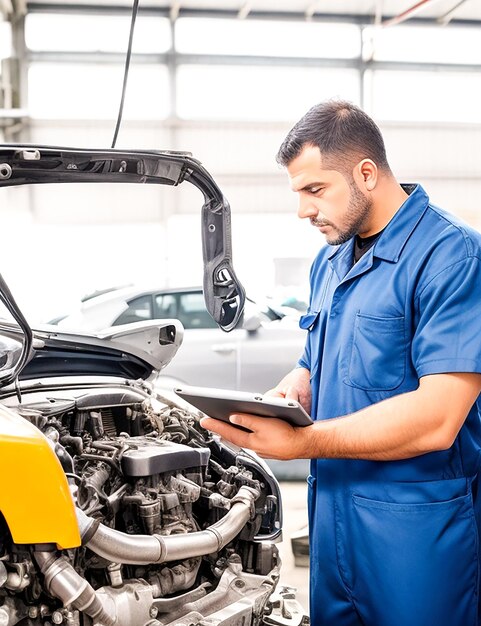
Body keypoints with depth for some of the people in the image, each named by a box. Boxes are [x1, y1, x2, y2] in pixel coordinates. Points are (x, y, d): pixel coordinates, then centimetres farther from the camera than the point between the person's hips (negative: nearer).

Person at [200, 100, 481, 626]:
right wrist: (294, 386, -2)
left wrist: (301, 443, -24)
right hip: (330, 509, 8)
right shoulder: (330, 260, 11)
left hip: (415, 525, -8)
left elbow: (436, 419, -26)